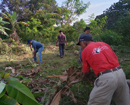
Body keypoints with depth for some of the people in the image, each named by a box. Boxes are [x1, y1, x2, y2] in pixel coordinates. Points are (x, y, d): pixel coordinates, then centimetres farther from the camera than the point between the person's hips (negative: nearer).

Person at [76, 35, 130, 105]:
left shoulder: (85, 51, 4)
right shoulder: (104, 44, 17)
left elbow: (86, 73, 9)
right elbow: (115, 58, 18)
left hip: (106, 78, -6)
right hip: (120, 72, 6)